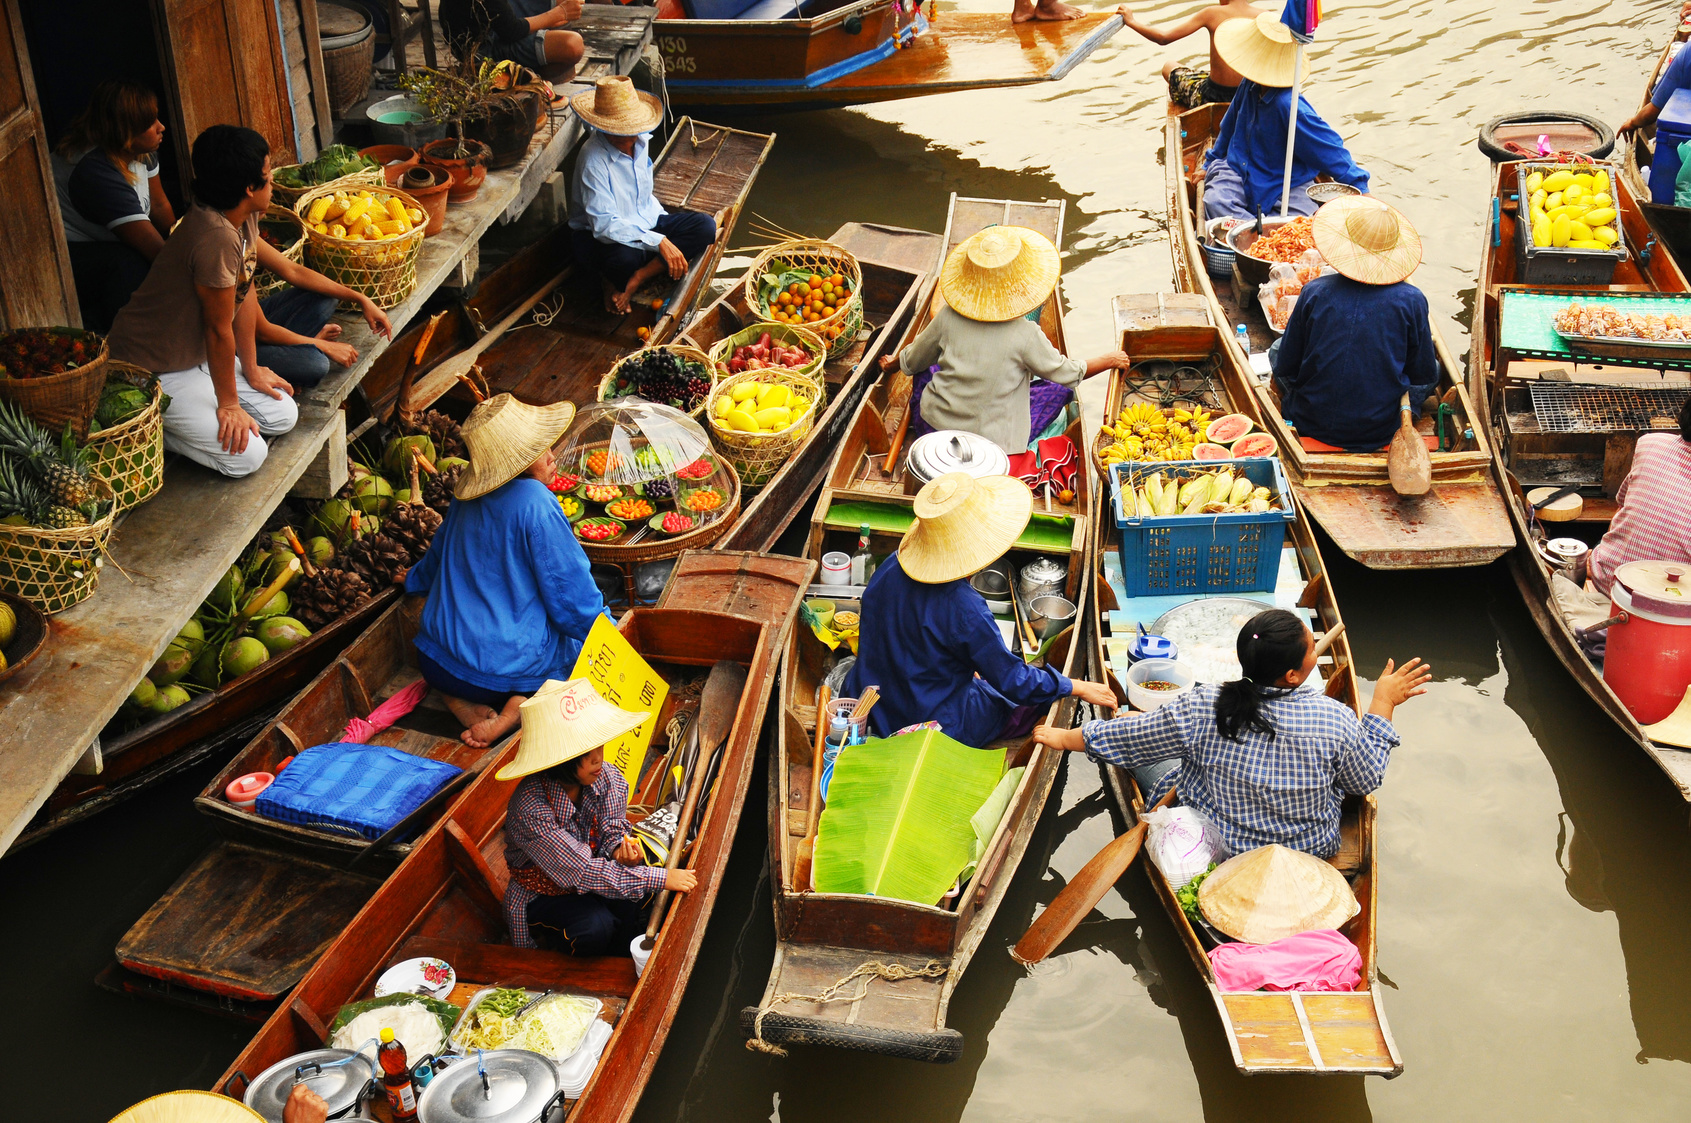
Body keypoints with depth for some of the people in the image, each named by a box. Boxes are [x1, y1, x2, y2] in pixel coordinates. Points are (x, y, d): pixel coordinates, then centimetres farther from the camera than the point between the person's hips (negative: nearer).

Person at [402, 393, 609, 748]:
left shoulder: (467, 498, 4)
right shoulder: (535, 503, -19)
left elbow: (439, 554, 26)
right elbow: (571, 591, -14)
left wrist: (415, 580, 48)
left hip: (435, 661, 6)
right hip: (505, 665, -6)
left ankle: (461, 701, 7)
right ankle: (518, 708, -7)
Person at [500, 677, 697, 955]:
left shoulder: (605, 778, -17)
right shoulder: (531, 808, -35)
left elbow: (612, 829, 0)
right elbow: (582, 872, -36)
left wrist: (619, 849, -26)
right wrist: (661, 878, -37)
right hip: (542, 896, -5)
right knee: (595, 927, -30)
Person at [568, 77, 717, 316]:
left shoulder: (640, 141, -2)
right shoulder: (593, 159, -25)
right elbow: (604, 224, -31)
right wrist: (660, 242, -36)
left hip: (644, 222, 8)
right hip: (598, 235, -8)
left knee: (706, 226, -15)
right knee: (625, 258, -43)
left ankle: (634, 280, -22)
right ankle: (615, 281, -4)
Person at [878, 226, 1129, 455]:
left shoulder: (948, 317, -11)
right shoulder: (1026, 335, -20)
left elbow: (911, 362, 6)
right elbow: (1069, 374, -5)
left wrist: (893, 363, 30)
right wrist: (1109, 360, 14)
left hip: (933, 425, 3)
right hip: (991, 442, -3)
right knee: (1062, 388, 15)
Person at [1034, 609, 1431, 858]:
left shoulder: (1201, 708, -26)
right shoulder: (1335, 719, -26)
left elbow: (1116, 739, -12)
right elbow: (1367, 780, -6)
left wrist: (1064, 738, 6)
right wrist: (1383, 704, 3)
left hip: (1210, 851, -2)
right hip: (1311, 851, 2)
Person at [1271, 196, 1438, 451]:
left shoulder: (1314, 293, -11)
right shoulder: (1411, 300, -13)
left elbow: (1285, 369, -3)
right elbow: (1425, 377, -2)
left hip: (1313, 425, 0)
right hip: (1382, 433, 0)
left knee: (1277, 350, 26)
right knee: (1434, 367, 25)